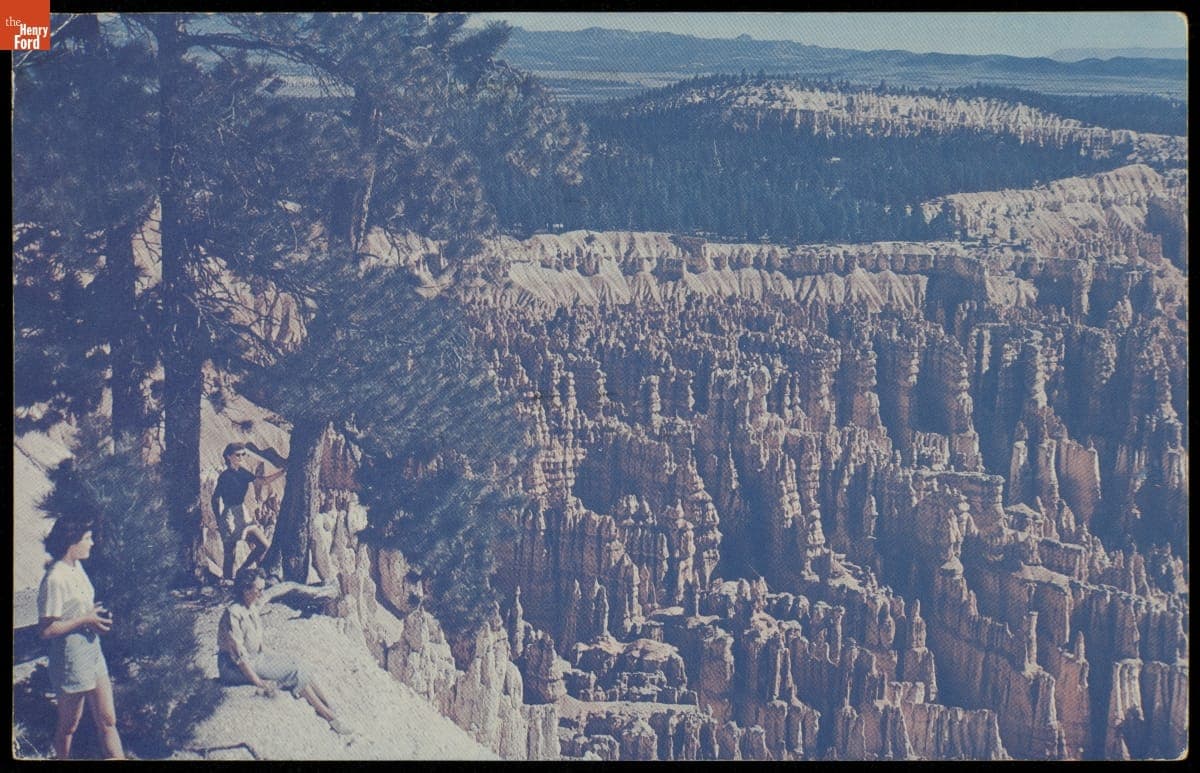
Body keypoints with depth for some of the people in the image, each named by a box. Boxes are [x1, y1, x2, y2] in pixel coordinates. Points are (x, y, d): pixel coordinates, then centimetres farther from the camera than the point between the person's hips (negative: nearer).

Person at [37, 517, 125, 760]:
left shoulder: (76, 567, 6)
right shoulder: (55, 579, -22)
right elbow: (46, 629, -23)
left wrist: (97, 615, 2)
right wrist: (85, 621, -19)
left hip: (92, 649, 9)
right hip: (71, 659, -9)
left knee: (107, 720, 10)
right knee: (69, 725, 9)